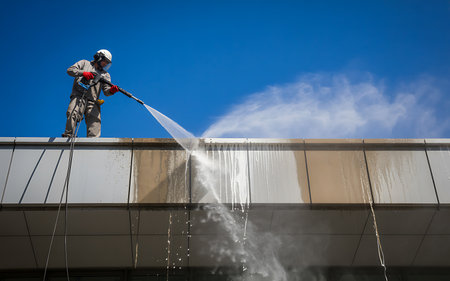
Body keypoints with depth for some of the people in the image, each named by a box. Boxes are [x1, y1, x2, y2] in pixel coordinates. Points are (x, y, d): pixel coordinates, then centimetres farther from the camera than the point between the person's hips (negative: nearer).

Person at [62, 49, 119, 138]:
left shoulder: (105, 75, 26)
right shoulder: (85, 63, 21)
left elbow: (106, 91, 11)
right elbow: (70, 70, 7)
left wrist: (111, 90, -15)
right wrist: (83, 73, -10)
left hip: (92, 102, 3)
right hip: (78, 97, -3)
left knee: (95, 122, -16)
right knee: (73, 115, -28)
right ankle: (68, 136, -21)